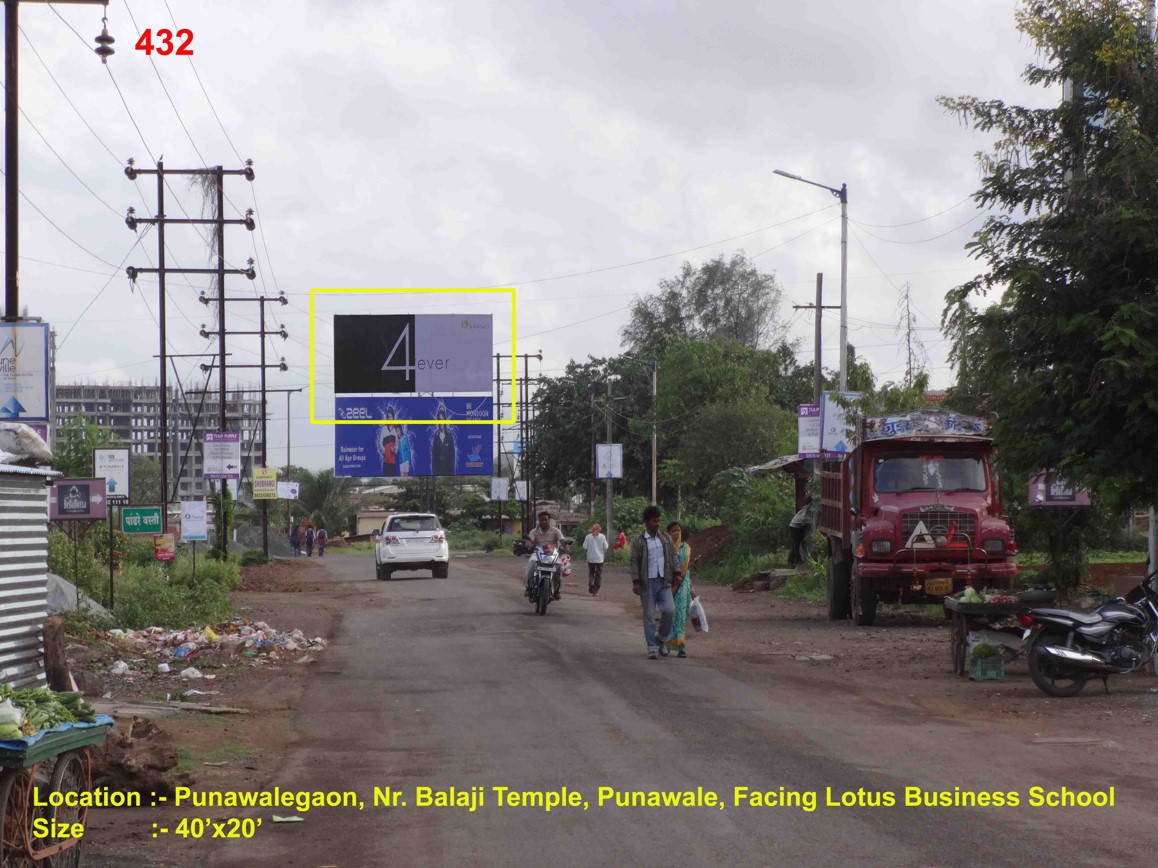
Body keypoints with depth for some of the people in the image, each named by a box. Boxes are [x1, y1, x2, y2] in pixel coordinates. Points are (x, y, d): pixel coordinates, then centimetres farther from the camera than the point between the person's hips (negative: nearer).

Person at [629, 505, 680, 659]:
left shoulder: (665, 538, 10)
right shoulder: (638, 542, -1)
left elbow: (673, 556, 14)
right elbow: (634, 562, -3)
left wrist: (676, 574, 5)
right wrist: (635, 582, -9)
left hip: (664, 582, 3)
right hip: (648, 583, -3)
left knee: (669, 610, -11)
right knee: (649, 615, 1)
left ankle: (661, 638, 12)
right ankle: (652, 648, 6)